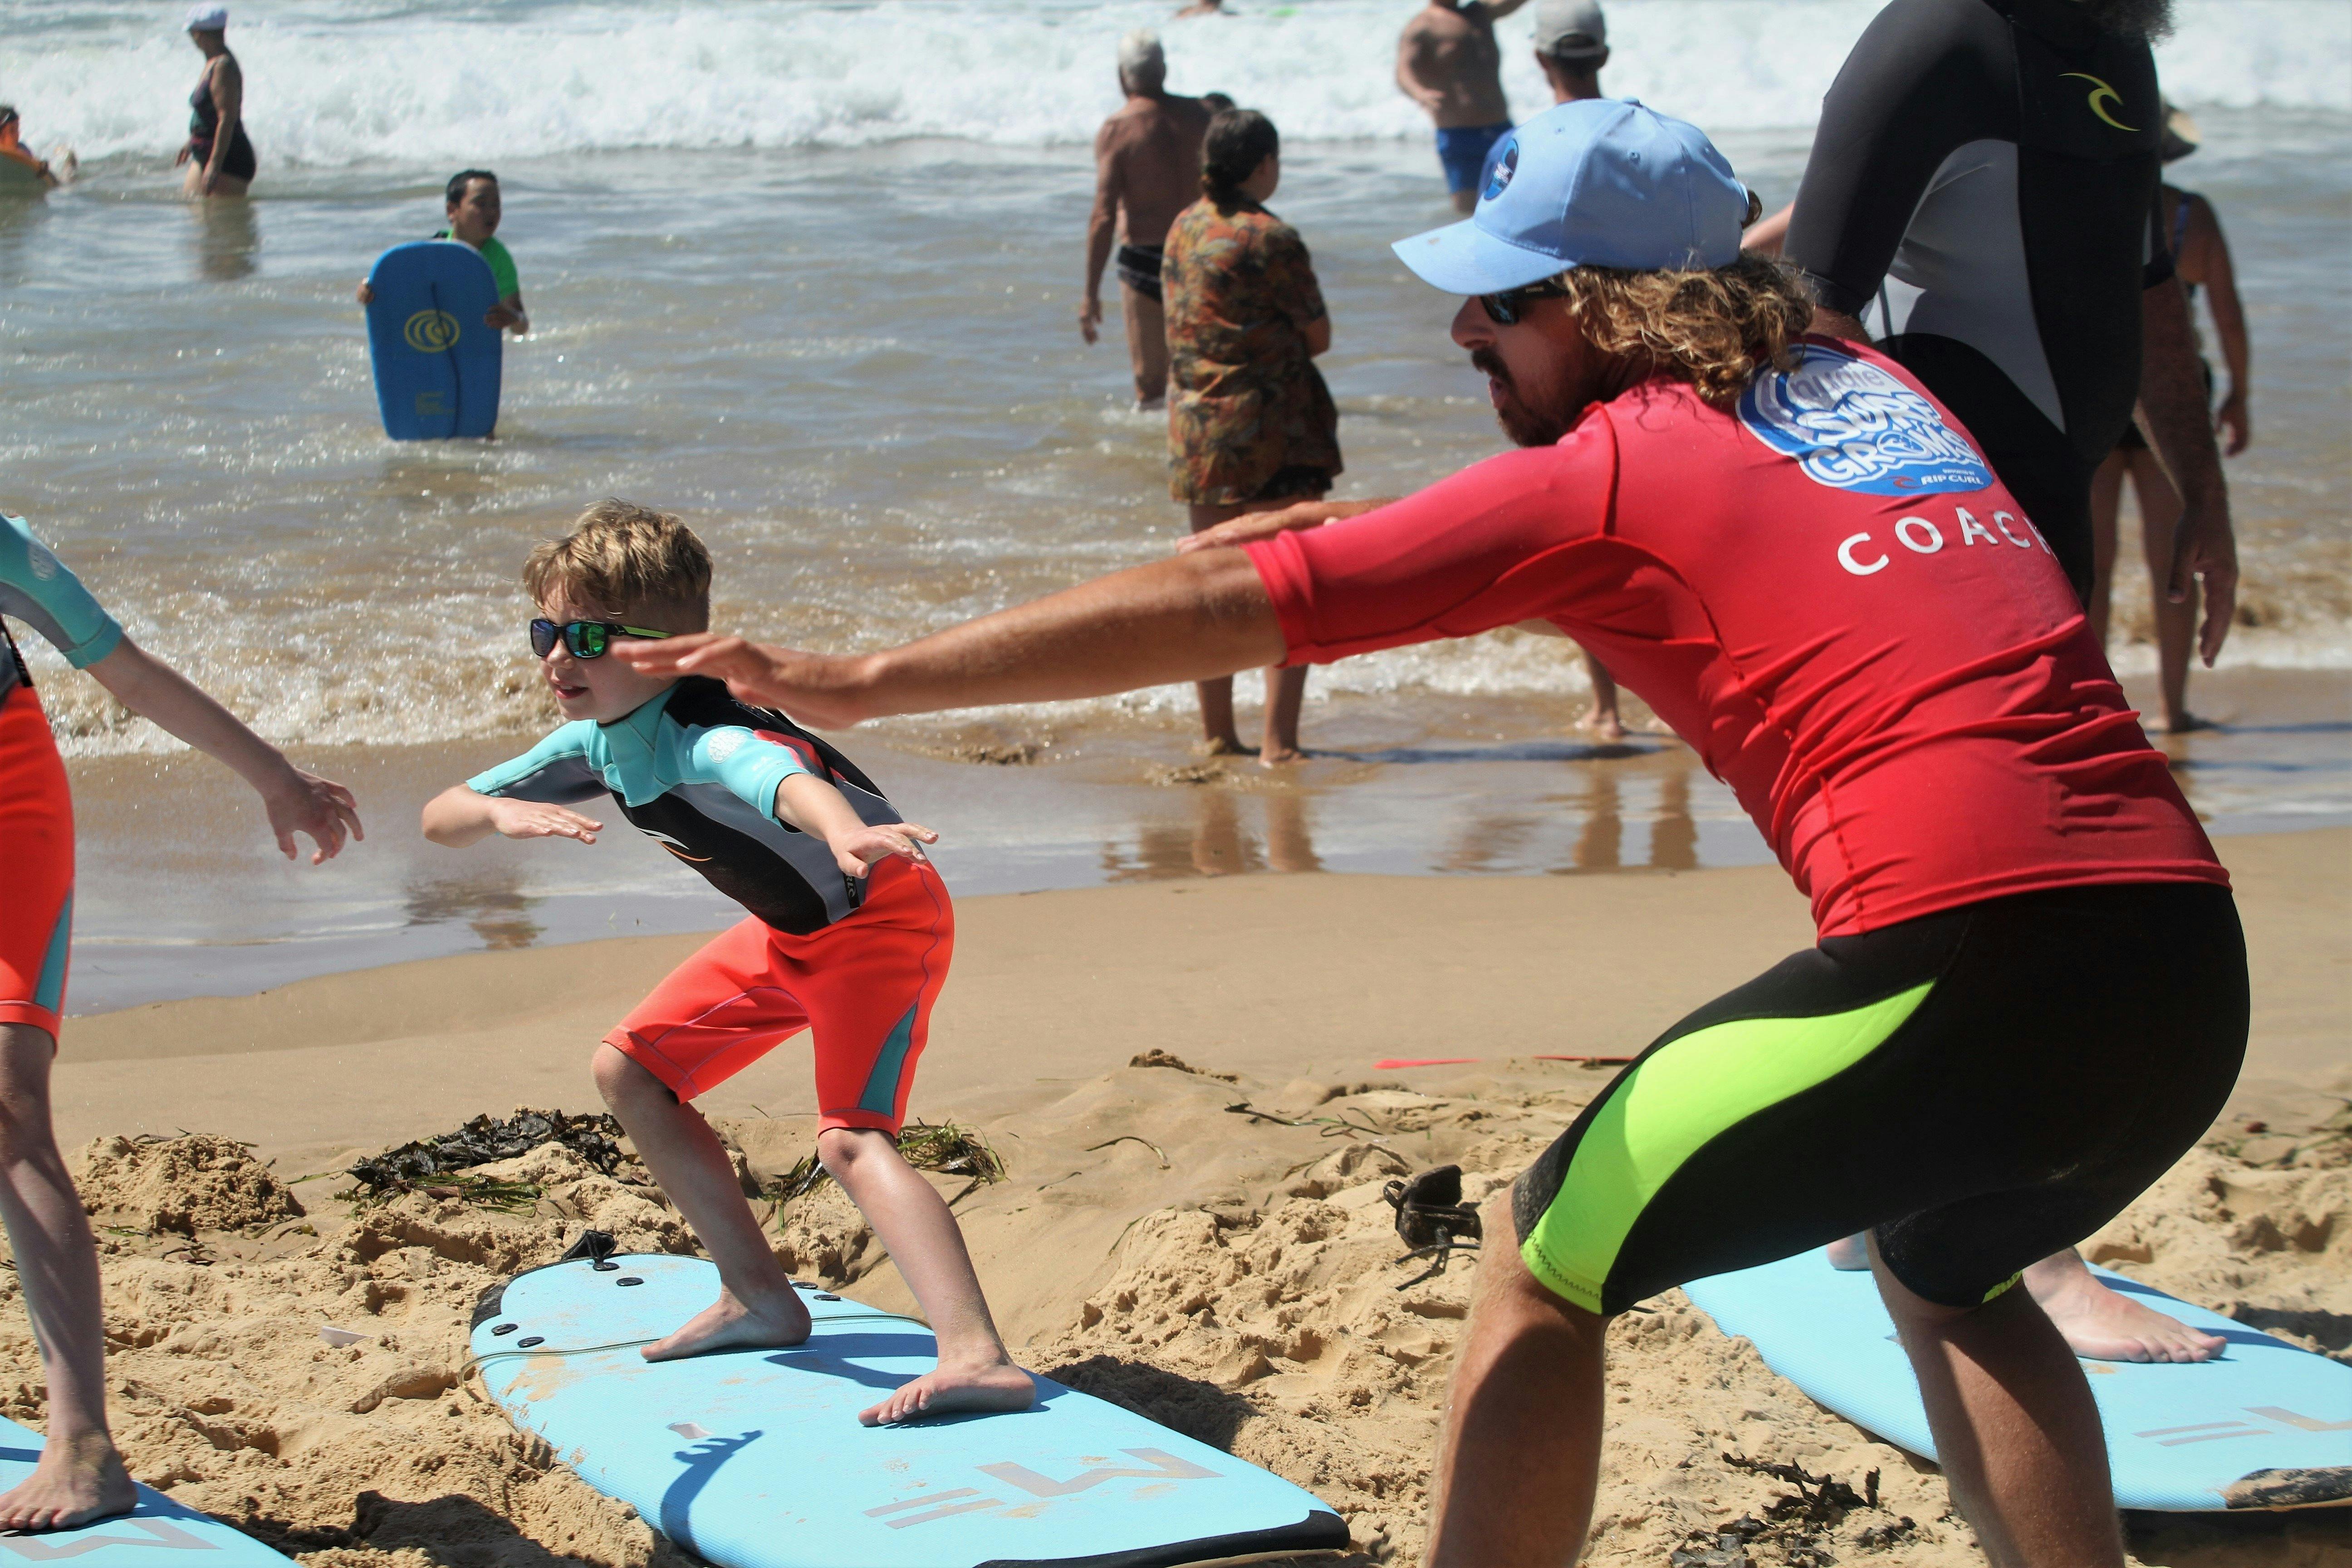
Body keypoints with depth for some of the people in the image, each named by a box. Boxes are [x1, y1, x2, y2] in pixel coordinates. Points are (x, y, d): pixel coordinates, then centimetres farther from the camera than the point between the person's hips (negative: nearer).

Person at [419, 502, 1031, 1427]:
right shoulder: (594, 742, -6)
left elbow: (791, 783, -58)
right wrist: (500, 812, -27)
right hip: (789, 930, 10)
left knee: (849, 1138, -29)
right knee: (630, 1071, 13)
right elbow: (439, 817, -2)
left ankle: (977, 1358, -43)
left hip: (882, 915, -10)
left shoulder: (707, 739, -33)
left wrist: (845, 833, -82)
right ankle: (759, 1300, 20)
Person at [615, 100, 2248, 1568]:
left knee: (1544, 1257, 12)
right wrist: (1388, 533, 44)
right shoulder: (1870, 385, 22)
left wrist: (849, 683, 5)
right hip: (2199, 969, 8)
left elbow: (1214, 611, 2)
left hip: (1970, 960, -7)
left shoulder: (1603, 474, 3)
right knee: (1951, 1276, 35)